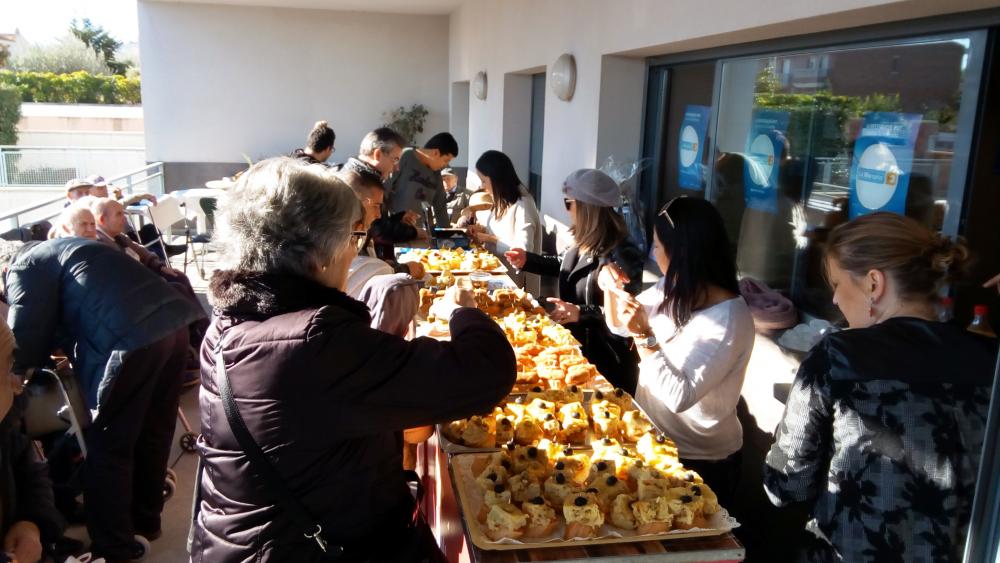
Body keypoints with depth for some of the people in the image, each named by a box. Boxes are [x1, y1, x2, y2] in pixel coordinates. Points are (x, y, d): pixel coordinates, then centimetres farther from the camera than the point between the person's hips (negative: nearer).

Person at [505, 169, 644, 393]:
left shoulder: (622, 255, -27)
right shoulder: (585, 242, -1)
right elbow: (566, 266, 21)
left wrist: (582, 313, -34)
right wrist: (528, 260, 13)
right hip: (576, 345, 8)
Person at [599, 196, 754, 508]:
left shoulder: (730, 319, -26)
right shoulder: (670, 289, -4)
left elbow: (679, 397, -28)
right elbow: (619, 325, 11)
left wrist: (644, 337, -34)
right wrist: (612, 289, -8)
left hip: (698, 460, -7)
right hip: (653, 440, 7)